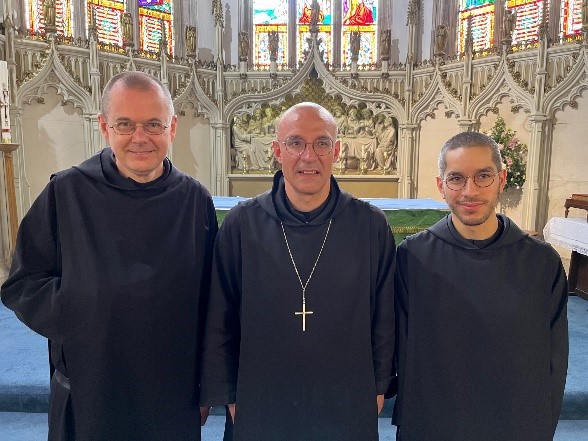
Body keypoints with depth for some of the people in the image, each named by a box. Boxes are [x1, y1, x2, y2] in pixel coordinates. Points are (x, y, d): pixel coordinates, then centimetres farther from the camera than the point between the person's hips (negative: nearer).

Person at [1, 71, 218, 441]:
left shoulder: (195, 200, -5)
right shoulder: (66, 193, -9)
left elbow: (208, 301, 1)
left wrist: (206, 387, 5)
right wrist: (84, 307, -19)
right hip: (86, 396, -1)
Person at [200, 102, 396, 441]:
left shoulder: (372, 225, -7)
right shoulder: (241, 225, -8)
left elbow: (385, 319, 1)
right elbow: (218, 323, -2)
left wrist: (379, 390, 4)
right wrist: (227, 398, 1)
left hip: (350, 414, 1)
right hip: (259, 414, 0)